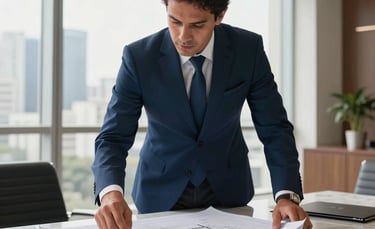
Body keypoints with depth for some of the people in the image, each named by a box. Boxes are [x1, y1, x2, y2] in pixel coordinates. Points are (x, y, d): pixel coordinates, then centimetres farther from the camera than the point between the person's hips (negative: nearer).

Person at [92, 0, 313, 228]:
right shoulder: (139, 57, -21)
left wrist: (287, 196, -29)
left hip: (227, 188, 0)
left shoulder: (249, 49, -18)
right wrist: (111, 193, -40)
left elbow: (274, 128, -14)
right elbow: (113, 137, -19)